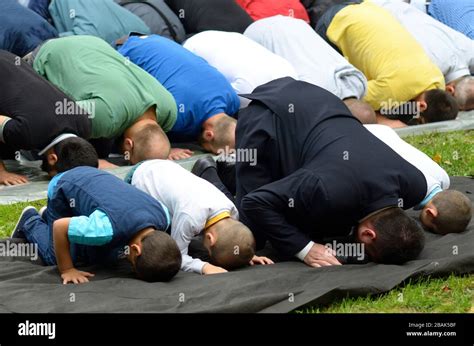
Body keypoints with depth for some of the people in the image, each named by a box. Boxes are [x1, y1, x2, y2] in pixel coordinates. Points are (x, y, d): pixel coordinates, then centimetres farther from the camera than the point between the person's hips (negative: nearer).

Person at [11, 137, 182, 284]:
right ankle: (31, 222, 23)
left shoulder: (163, 217, -27)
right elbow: (59, 227, -36)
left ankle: (48, 217, 32)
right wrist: (66, 270, -28)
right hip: (63, 187, -6)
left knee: (105, 259, 10)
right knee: (55, 258, -8)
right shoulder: (107, 228, -47)